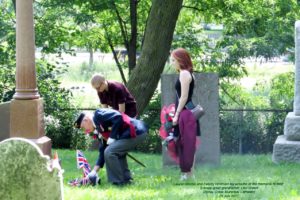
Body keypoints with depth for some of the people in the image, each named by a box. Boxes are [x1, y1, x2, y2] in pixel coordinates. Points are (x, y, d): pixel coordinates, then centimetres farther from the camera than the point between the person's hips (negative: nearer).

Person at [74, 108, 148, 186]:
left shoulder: (98, 114, -4)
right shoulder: (100, 130, 22)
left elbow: (118, 117, -19)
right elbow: (103, 152, 23)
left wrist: (112, 137, -11)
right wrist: (94, 171, 20)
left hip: (136, 132, -11)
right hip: (138, 132, 11)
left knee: (109, 152, -10)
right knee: (118, 153, 27)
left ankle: (118, 182, -1)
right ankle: (126, 180, 29)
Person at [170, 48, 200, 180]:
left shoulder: (184, 74, -12)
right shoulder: (186, 74, 17)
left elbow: (184, 97, -16)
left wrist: (176, 115, -15)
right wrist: (177, 114, 17)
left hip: (185, 113, -10)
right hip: (186, 113, 10)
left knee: (187, 143, -7)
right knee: (184, 143, 11)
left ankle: (188, 172, -5)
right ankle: (186, 172, 15)